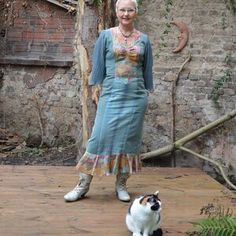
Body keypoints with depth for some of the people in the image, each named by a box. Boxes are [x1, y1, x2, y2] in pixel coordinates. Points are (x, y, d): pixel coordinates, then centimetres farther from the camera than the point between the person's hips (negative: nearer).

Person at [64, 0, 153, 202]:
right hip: (111, 94, -2)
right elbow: (98, 65, 5)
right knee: (100, 137, -7)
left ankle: (121, 185, 16)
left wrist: (147, 93, 12)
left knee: (129, 140, 4)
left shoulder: (143, 40, 9)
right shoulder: (106, 36, 4)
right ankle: (83, 185, 2)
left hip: (136, 96, 2)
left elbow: (147, 69, 13)